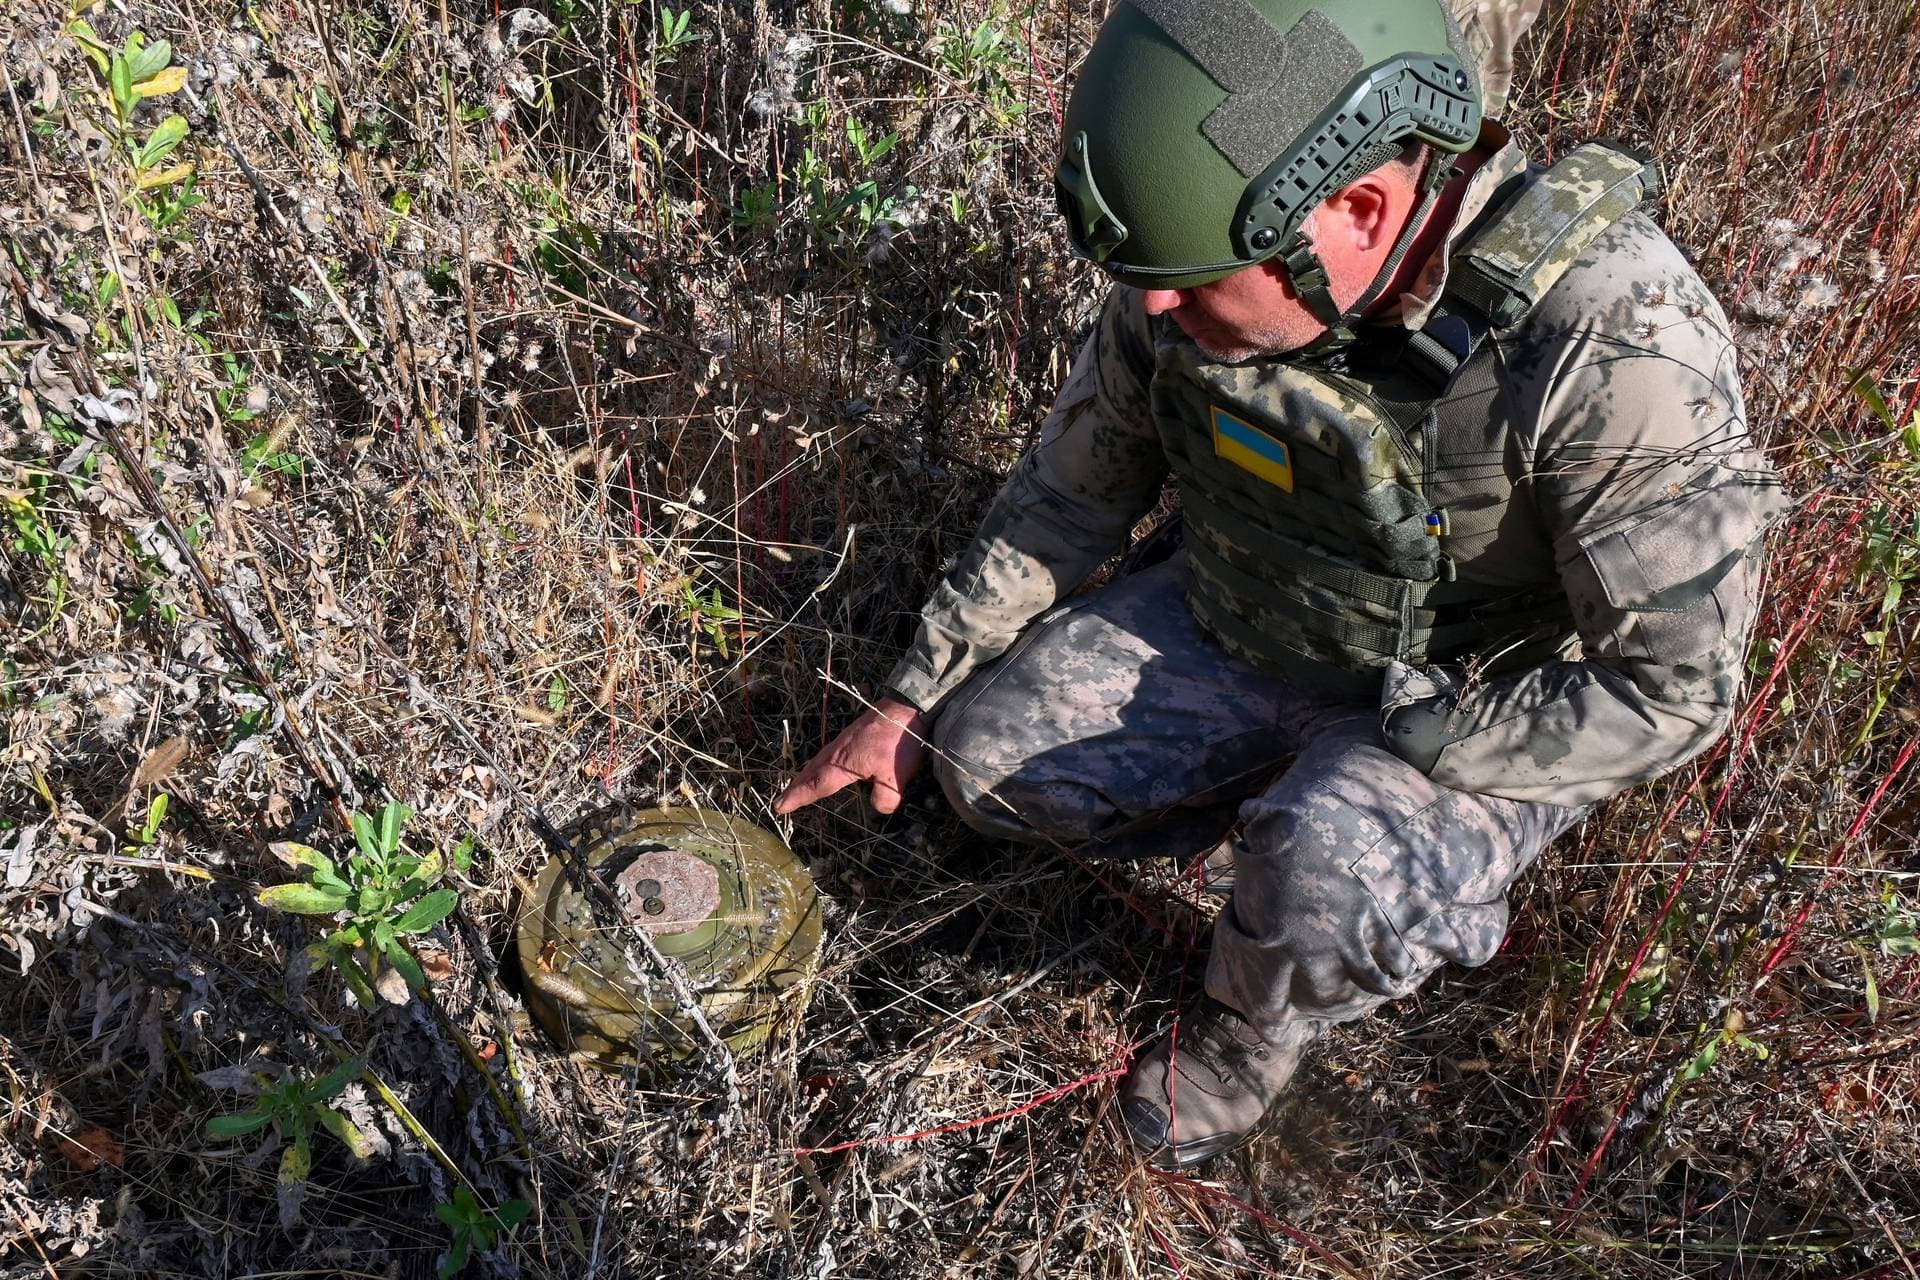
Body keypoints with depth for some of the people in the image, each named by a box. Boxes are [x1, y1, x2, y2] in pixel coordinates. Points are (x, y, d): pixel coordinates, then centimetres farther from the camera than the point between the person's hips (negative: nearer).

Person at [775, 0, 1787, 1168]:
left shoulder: (1616, 343, -34)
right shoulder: (1186, 290, -17)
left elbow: (1672, 685, -27)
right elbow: (1071, 490, -2)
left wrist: (1379, 761, -25)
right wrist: (915, 699, 1)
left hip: (1477, 714, -5)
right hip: (1241, 630, 5)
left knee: (1326, 889, -34)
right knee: (988, 755, -4)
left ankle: (1251, 1030, 3)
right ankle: (1302, 821, 12)